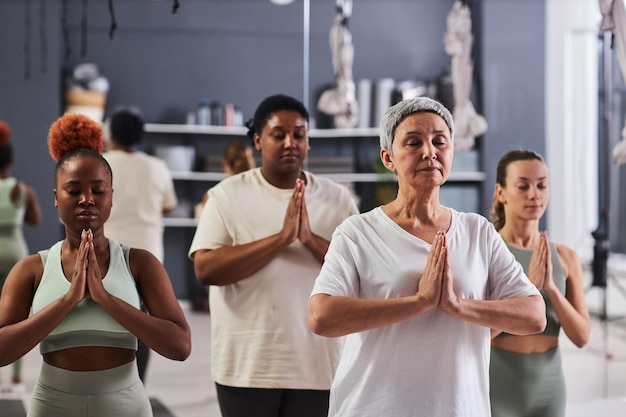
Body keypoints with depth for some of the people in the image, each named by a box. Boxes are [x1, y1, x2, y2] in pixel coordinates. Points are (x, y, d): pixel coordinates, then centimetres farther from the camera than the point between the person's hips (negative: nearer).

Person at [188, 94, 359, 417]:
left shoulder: (338, 199, 4)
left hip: (317, 364, 2)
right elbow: (205, 269, -13)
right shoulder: (228, 194, -2)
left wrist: (311, 239, -18)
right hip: (247, 365, -1)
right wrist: (282, 237, -19)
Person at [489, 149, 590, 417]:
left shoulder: (566, 257, 2)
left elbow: (581, 336, -2)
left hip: (548, 387, 4)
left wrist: (551, 287, -17)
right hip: (496, 387, -4)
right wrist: (529, 285, -24)